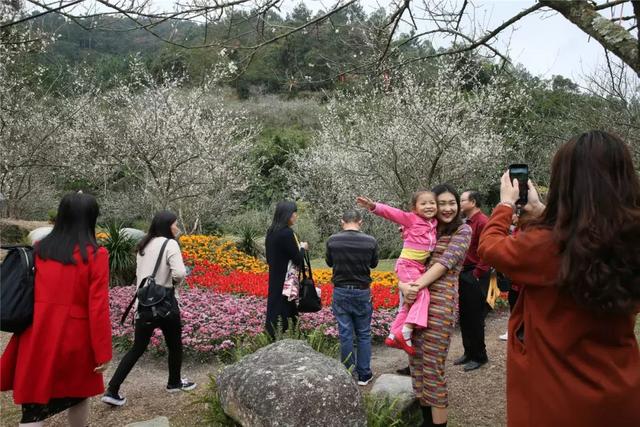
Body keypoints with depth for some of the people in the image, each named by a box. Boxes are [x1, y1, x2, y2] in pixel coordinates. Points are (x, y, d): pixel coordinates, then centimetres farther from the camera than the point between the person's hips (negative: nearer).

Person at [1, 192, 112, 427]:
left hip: (38, 336, 3)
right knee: (79, 395, 20)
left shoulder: (39, 249, 2)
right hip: (75, 337, -3)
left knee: (34, 407, 8)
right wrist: (103, 352, -6)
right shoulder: (95, 255, -11)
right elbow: (98, 307, -13)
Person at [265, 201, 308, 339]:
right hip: (286, 282, -9)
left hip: (275, 280, 9)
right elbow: (298, 260, -16)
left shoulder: (271, 232, 6)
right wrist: (302, 247, 3)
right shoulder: (287, 233, -19)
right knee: (286, 313, -1)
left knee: (275, 310, 14)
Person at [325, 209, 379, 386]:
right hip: (362, 292, 0)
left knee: (345, 335, 8)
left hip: (341, 292, 0)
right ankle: (364, 375, 18)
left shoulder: (332, 241, -11)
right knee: (364, 334, 13)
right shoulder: (370, 241, -12)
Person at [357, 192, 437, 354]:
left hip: (419, 267, 8)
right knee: (423, 295, -22)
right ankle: (406, 332, -21)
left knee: (409, 304, 14)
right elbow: (391, 212, -20)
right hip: (407, 265, -8)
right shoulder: (411, 218, -10)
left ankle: (393, 335, 24)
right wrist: (374, 206, -35)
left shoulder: (434, 223, 8)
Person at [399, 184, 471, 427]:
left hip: (441, 301, -6)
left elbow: (446, 262, -12)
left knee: (432, 366, -4)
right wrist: (403, 284, -11)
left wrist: (417, 286, -19)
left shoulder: (463, 230, 2)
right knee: (417, 361, 11)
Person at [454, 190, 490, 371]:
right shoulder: (467, 223, 14)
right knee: (464, 317, 14)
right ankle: (469, 353, 27)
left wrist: (477, 273, -17)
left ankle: (480, 356, 15)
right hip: (464, 275, 9)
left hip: (475, 277, -9)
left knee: (475, 318, 1)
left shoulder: (483, 222, -14)